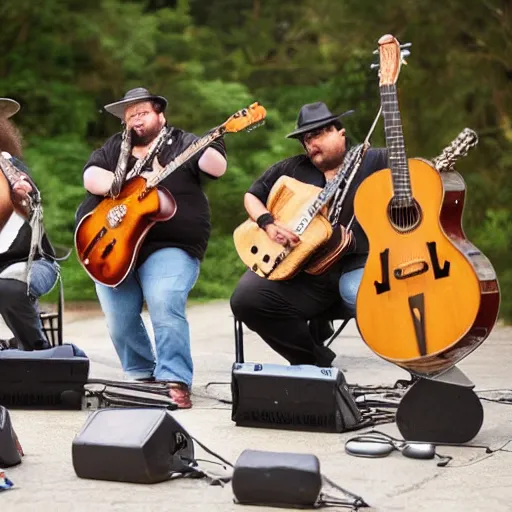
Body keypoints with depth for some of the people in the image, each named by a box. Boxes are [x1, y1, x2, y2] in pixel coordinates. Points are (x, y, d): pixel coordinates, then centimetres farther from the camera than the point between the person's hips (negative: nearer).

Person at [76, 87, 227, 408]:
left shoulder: (182, 143, 6)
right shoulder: (113, 149, 16)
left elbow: (216, 168, -10)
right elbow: (91, 178, -2)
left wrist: (213, 145, -31)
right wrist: (126, 184, -15)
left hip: (169, 247, -4)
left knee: (165, 307, -25)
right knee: (118, 317, -5)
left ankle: (175, 381, -22)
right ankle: (142, 376, 16)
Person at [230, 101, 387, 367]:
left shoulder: (373, 161, 6)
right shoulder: (291, 170, 15)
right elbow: (251, 196, 20)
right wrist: (268, 223, 1)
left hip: (355, 264, -4)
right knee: (246, 299, -19)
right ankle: (318, 361, 0)